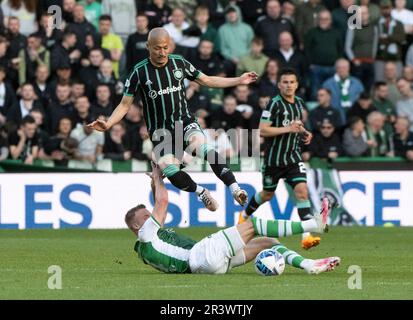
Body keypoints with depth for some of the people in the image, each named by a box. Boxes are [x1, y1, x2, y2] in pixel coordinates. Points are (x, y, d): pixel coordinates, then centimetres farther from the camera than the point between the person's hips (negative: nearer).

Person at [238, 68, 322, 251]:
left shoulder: (299, 103, 7)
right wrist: (288, 129, -26)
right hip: (274, 158, -4)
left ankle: (307, 236, -20)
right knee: (267, 194, 14)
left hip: (293, 157, 4)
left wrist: (304, 133, 6)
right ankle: (244, 215, 45)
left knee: (302, 191, -14)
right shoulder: (275, 104, -14)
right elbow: (262, 130, -20)